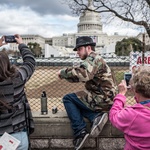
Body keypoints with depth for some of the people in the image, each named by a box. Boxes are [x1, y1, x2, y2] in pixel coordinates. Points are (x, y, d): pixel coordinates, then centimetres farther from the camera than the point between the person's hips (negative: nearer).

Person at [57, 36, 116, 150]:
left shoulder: (93, 58, -12)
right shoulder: (94, 59, 20)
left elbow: (82, 74, -30)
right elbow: (81, 75, 13)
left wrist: (63, 72, -16)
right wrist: (65, 74, -3)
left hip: (102, 99, -10)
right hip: (104, 99, 10)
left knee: (68, 99, -3)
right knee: (75, 102, 19)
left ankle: (80, 132, -7)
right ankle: (96, 116, -2)